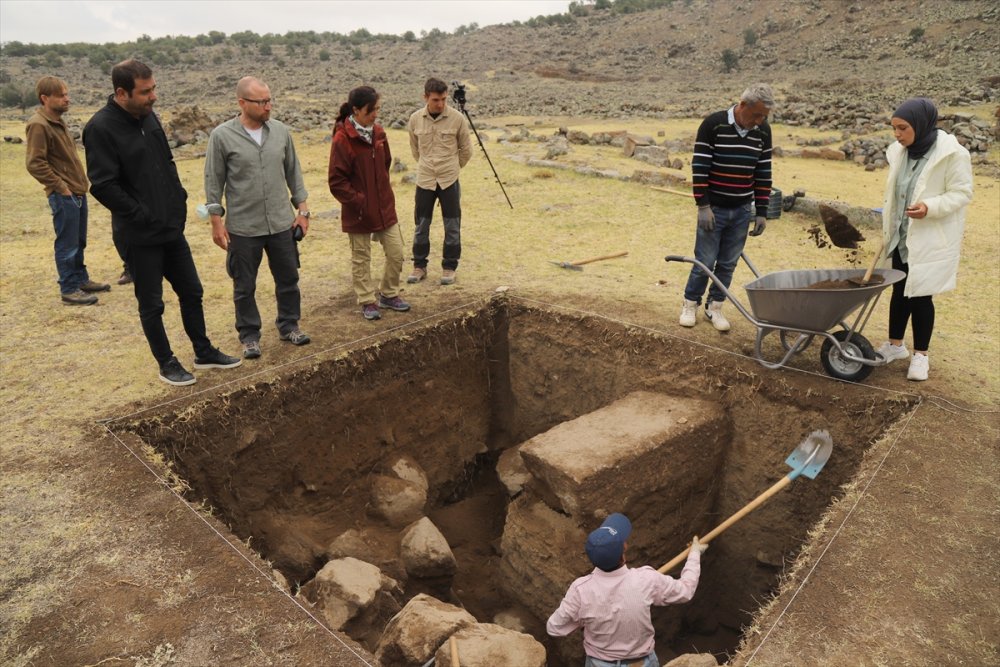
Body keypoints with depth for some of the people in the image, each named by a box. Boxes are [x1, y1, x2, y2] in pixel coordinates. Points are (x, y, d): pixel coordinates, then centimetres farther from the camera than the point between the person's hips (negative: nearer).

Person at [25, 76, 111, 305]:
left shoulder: (57, 121, 14)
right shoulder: (38, 125, -15)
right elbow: (34, 163, -19)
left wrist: (81, 182, 14)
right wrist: (61, 187, -17)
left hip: (77, 192, 9)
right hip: (64, 196, -9)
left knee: (79, 243, 17)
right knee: (67, 245, -2)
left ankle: (82, 279, 29)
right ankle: (69, 290, 6)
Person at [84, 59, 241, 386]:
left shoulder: (149, 117, 6)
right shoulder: (101, 128, -17)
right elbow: (102, 185, -21)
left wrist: (179, 198, 7)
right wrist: (143, 216, -17)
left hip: (173, 228, 7)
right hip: (139, 236, -7)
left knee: (191, 292, 15)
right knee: (151, 305, 7)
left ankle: (204, 352, 29)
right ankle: (167, 364, 22)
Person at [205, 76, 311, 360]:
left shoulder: (281, 131, 2)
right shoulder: (222, 136, -8)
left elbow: (293, 173, 10)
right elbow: (213, 182, -3)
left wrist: (302, 209, 6)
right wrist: (217, 222, -6)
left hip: (282, 224, 3)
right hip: (243, 228, -3)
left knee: (288, 278, 13)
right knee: (245, 286, 9)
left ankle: (289, 325, 32)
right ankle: (249, 335, 25)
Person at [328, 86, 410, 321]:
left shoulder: (378, 132, 3)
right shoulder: (343, 139, -16)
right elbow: (336, 181, -15)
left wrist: (386, 194, 11)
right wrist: (359, 202, -15)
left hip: (385, 207, 6)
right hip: (359, 212, -6)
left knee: (396, 253, 9)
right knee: (361, 259, 9)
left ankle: (388, 294, 28)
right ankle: (367, 302, 23)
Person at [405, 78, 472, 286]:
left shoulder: (457, 119, -9)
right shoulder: (415, 119, -3)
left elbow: (466, 150, 3)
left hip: (450, 181, -2)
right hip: (424, 180, 2)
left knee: (452, 227, 4)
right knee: (421, 226, 9)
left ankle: (449, 267, 17)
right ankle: (419, 266, 22)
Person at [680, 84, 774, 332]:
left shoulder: (763, 131, 2)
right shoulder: (713, 125, -13)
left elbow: (764, 172, 7)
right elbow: (700, 167, -13)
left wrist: (762, 212, 5)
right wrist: (703, 206, -16)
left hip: (742, 210, 4)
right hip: (714, 208, -4)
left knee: (728, 263, 9)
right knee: (705, 261, 1)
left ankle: (715, 307, 24)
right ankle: (690, 304, 20)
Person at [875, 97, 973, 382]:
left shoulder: (951, 153, -15)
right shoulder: (900, 151, 3)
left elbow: (962, 193, -13)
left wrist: (931, 206, -30)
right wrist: (888, 225, 12)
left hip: (931, 239, -6)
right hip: (903, 236, 6)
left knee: (920, 294, -1)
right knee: (899, 290, 14)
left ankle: (920, 354, 15)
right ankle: (895, 344, 29)